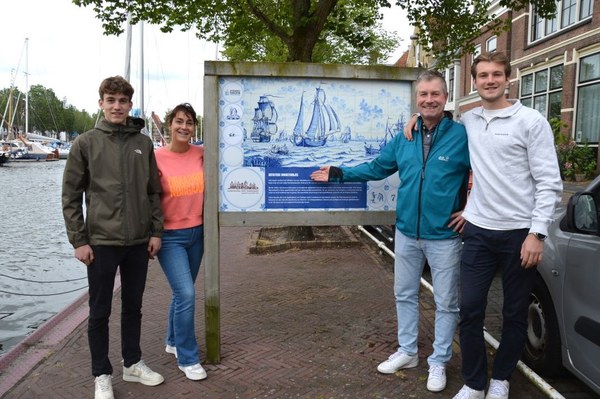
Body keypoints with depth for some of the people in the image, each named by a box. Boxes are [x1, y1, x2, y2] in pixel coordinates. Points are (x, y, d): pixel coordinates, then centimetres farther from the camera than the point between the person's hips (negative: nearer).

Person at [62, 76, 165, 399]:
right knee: (100, 312, 8)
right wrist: (79, 240, -7)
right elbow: (71, 196, -2)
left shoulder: (143, 143, 5)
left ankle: (133, 364, 32)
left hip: (138, 242, 3)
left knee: (133, 307, 15)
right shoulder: (85, 143, -2)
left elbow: (154, 191, 8)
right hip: (101, 242, -2)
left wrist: (156, 231, 3)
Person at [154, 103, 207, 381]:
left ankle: (174, 342, 40)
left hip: (196, 232, 5)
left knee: (182, 292, 18)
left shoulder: (201, 155, -1)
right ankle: (188, 359, 7)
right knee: (186, 294, -10)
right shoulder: (157, 158, -11)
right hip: (170, 236, -4)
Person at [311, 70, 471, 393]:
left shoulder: (462, 135, -10)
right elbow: (376, 168, 12)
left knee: (446, 302, 9)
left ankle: (438, 362, 28)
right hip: (406, 232, 5)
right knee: (404, 295, 17)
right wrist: (337, 174, 11)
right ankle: (407, 352, 36)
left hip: (444, 236, -4)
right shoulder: (404, 137, 5)